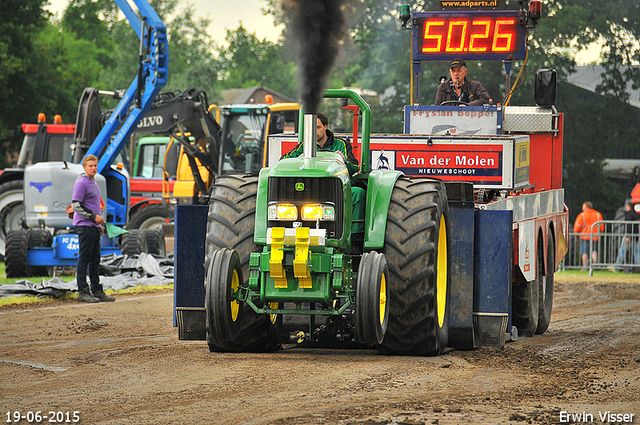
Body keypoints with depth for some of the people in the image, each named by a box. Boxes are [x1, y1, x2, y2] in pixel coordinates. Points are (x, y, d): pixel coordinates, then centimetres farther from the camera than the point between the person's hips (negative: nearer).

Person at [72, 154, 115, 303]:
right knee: (84, 259, -7)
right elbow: (76, 206, -16)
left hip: (94, 226, 9)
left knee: (95, 260, 11)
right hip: (84, 226, -9)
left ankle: (97, 290, 15)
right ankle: (83, 292, -6)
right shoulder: (81, 183, -10)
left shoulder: (93, 182, 19)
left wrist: (99, 224, 22)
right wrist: (93, 216, -16)